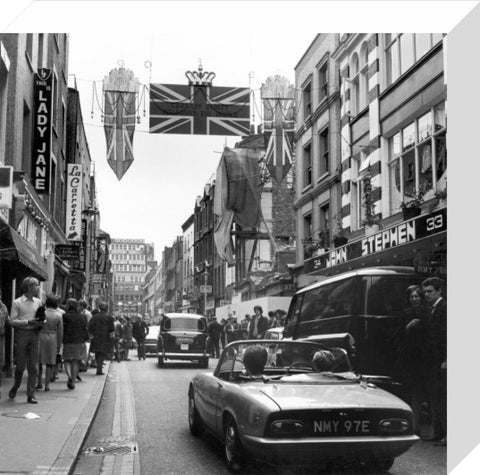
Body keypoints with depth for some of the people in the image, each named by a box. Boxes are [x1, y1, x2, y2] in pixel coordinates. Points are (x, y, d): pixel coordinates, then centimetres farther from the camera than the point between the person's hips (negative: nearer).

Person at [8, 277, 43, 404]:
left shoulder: (38, 302, 11)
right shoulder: (17, 302, -2)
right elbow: (12, 321, -7)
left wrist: (41, 323, -4)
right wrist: (28, 322, -17)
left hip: (34, 334, 3)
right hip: (21, 333, -3)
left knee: (33, 367, 0)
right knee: (20, 365, 1)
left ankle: (31, 395, 4)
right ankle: (15, 386, 29)